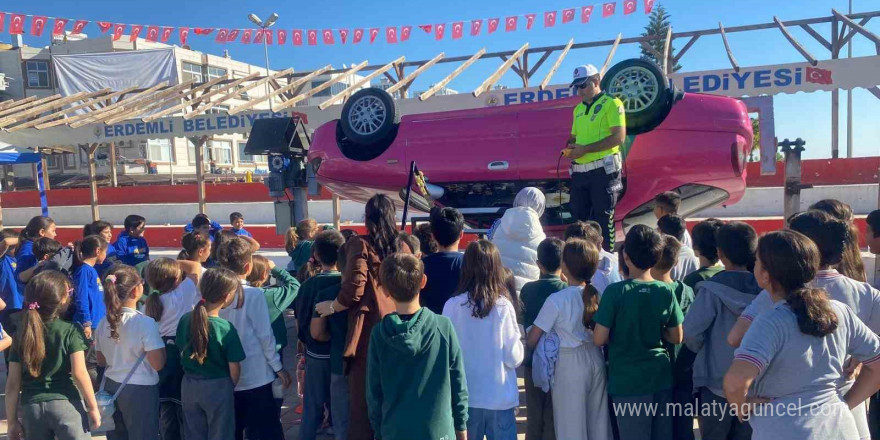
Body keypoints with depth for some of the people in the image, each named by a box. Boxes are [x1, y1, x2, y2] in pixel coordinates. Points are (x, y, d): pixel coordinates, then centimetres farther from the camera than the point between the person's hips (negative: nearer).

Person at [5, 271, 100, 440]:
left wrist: (12, 421, 11)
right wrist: (93, 407, -6)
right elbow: (79, 373, -13)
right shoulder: (70, 331, -7)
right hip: (66, 404, -4)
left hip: (31, 407, 4)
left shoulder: (21, 335, 4)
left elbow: (12, 383, 4)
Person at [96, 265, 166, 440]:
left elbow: (101, 361, 10)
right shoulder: (145, 323, -20)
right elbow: (158, 364, -20)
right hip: (140, 390, -6)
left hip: (112, 387, 6)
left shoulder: (104, 323, -1)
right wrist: (161, 344, -3)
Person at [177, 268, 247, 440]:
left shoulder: (185, 319, -9)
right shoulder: (226, 328, -23)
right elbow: (234, 370, -16)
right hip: (217, 388, -5)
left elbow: (182, 352, 4)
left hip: (189, 386, 5)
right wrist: (230, 388, 4)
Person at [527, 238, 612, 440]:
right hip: (596, 360, 5)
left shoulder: (556, 300, -18)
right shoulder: (597, 295, -5)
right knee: (599, 422, 18)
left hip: (570, 364, -5)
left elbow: (532, 340, -11)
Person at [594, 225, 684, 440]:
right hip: (660, 377, 4)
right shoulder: (666, 291, -4)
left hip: (627, 381, -4)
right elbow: (676, 337, 4)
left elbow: (599, 339, -14)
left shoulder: (615, 292, -15)